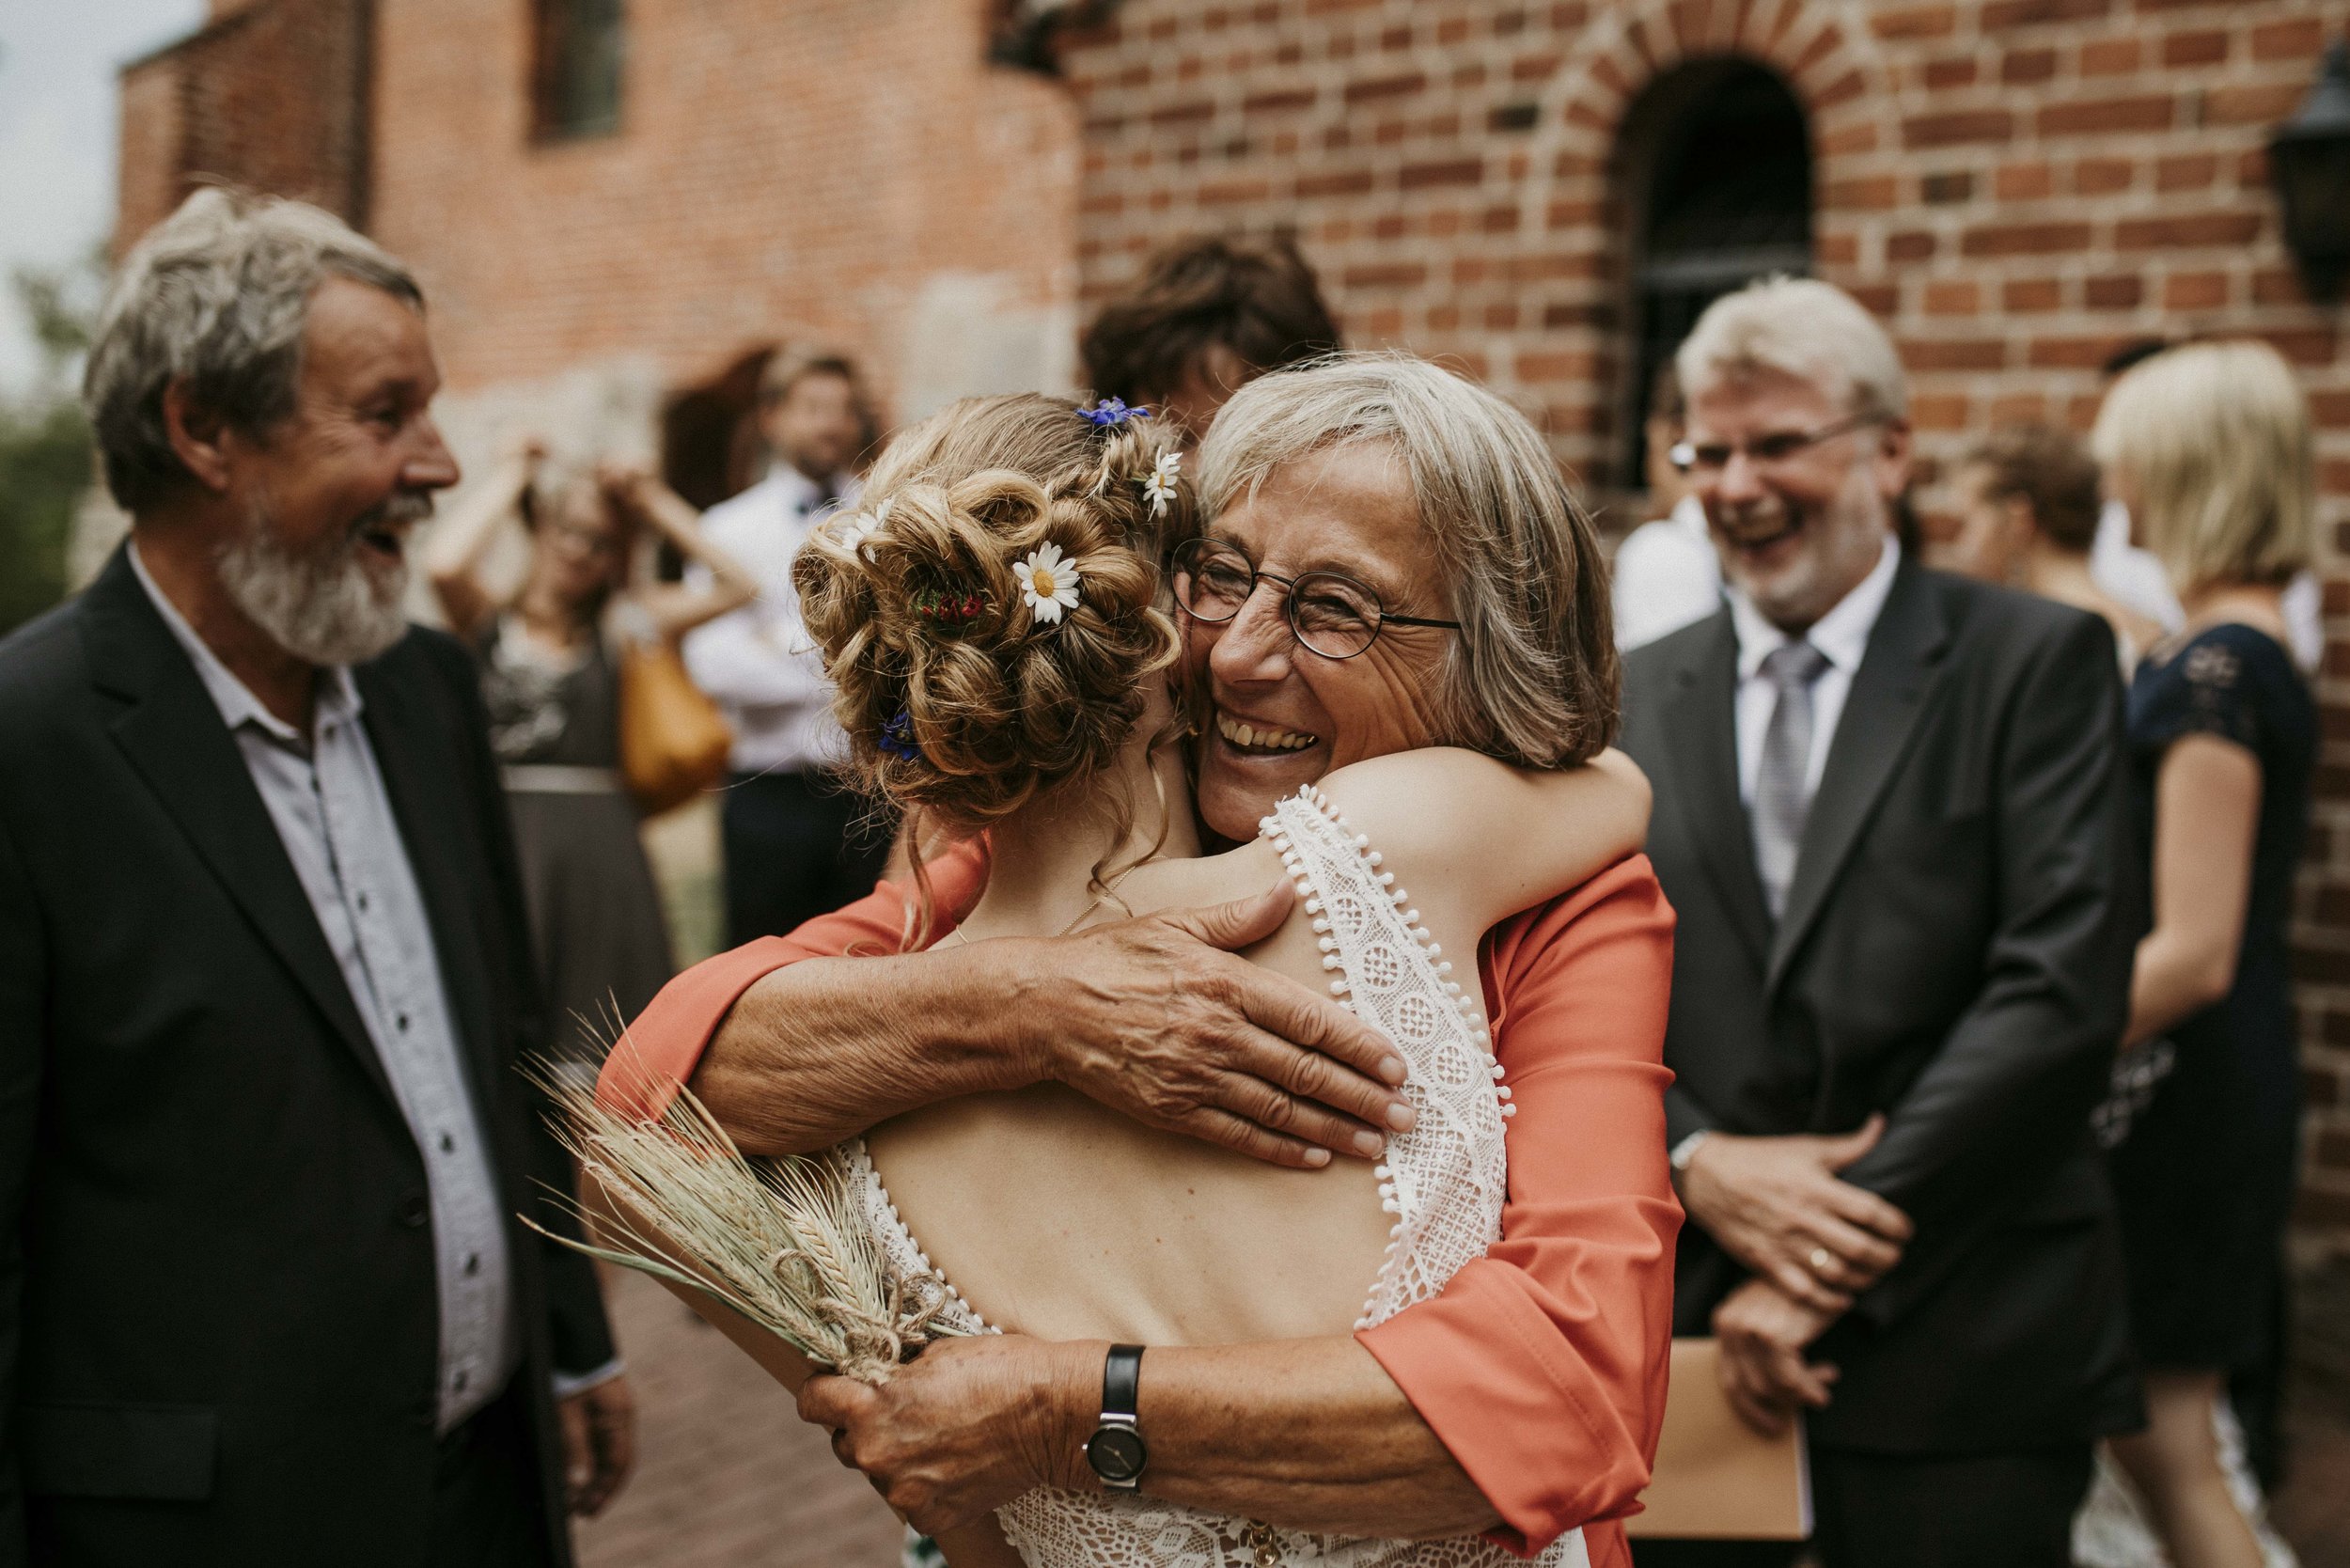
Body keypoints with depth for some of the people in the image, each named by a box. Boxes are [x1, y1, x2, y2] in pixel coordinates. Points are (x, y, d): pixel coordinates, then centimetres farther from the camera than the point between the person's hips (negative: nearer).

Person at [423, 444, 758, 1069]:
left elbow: (738, 585, 4)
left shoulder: (617, 624, 11)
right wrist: (512, 476, -3)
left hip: (600, 847, 2)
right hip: (501, 842, -2)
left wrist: (653, 503, 5)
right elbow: (444, 565, -17)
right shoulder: (485, 619, 6)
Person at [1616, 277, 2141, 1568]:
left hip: (1960, 1348, -2)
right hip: (1684, 1324, 3)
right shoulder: (1634, 697, 10)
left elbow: (2065, 985, -10)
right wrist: (1697, 1163, -12)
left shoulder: (2038, 664, -1)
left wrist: (1839, 1248, -13)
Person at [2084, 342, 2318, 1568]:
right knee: (2158, 1433, 17)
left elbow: (2193, 953, -23)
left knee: (2160, 1437, 2)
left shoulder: (2216, 671, -19)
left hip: (2189, 1087, -9)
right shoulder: (2243, 650, 10)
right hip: (2205, 1087, 9)